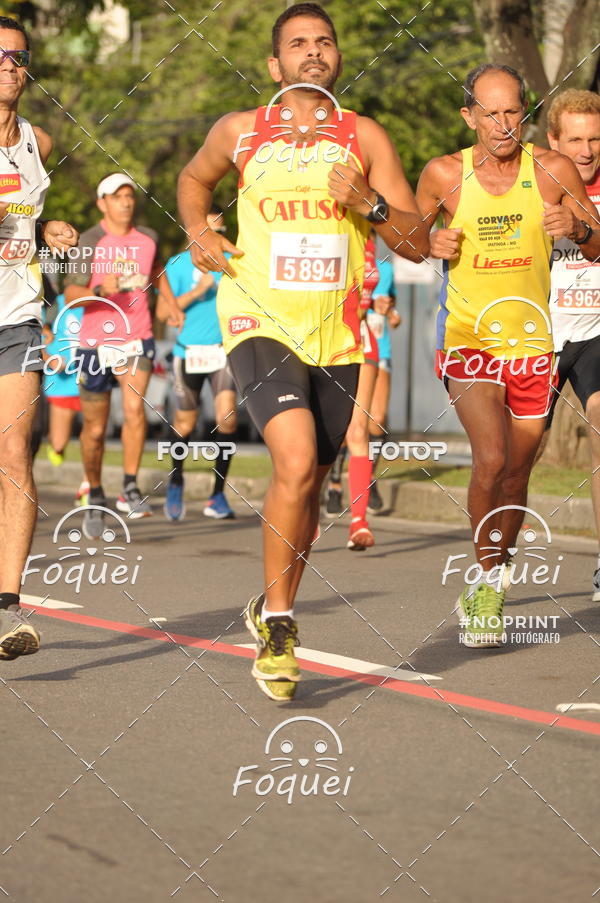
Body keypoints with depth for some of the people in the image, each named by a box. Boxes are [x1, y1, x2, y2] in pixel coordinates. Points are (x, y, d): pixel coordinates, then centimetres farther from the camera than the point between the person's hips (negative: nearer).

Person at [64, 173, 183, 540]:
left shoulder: (148, 238, 7)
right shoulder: (89, 242, -8)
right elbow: (71, 296, -16)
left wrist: (172, 302, 23)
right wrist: (100, 291, -33)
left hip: (137, 340, 2)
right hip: (96, 343, -2)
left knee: (135, 407, -24)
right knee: (95, 430, 6)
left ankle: (130, 488, -15)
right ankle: (96, 498, 27)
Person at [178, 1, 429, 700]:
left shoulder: (364, 138, 3)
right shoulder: (240, 132, 3)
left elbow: (417, 244, 1)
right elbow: (194, 177, 25)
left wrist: (369, 204, -16)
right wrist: (197, 232, 6)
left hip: (337, 335, 3)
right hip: (261, 325, -3)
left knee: (309, 483, 14)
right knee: (296, 464, -23)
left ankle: (272, 612, 37)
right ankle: (277, 623, -9)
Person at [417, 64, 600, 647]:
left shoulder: (552, 171, -4)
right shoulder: (444, 175, -5)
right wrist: (432, 244, -11)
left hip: (531, 341, 2)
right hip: (467, 339, -2)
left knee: (516, 472, 9)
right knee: (490, 458, -21)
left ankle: (489, 590, 29)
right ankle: (487, 582, -3)